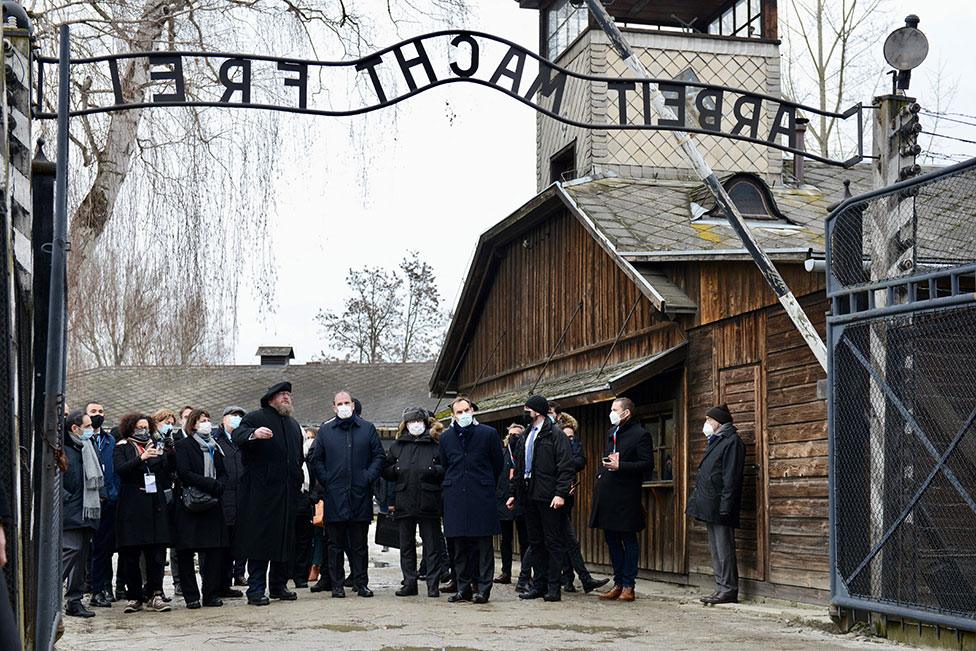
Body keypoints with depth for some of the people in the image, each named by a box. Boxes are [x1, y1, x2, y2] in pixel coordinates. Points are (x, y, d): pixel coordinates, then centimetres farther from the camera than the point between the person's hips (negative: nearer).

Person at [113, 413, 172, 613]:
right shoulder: (122, 448, 8)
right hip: (132, 505, -3)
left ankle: (154, 594, 1)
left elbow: (167, 474, 12)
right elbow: (120, 469, -10)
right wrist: (142, 458, -21)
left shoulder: (156, 446, 17)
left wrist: (167, 455, -5)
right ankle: (134, 597, 6)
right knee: (130, 555, -1)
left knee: (156, 552, -3)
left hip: (155, 506, 3)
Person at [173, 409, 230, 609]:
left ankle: (211, 594, 5)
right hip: (189, 506, -5)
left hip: (212, 505, 5)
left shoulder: (214, 447, 20)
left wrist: (219, 486, -5)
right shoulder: (183, 446, 0)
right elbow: (184, 473, -12)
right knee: (186, 554, -4)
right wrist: (212, 484, -17)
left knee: (215, 550, -1)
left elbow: (223, 473, 18)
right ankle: (191, 597, 2)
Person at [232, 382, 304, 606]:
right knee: (259, 539, -7)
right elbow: (238, 435, -20)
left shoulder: (294, 425, 21)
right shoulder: (255, 418, 0)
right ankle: (256, 589, -4)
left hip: (287, 493, 7)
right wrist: (254, 434, -41)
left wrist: (297, 484, 17)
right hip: (261, 492, -7)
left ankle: (279, 586, 18)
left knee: (285, 540, 9)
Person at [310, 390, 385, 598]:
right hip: (334, 496, 0)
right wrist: (326, 482, -2)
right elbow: (316, 460, 10)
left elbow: (379, 456, 9)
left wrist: (369, 477, -3)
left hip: (360, 495, 0)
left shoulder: (367, 429, 9)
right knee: (336, 543, 3)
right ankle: (337, 584, 8)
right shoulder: (325, 430, 8)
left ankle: (361, 583, 11)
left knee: (360, 543, 5)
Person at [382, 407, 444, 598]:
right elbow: (386, 471, 14)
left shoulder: (435, 446, 5)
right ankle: (409, 583, 14)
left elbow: (446, 470, 4)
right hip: (404, 502, 3)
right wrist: (398, 469, -4)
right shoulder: (397, 446, 12)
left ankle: (433, 585, 4)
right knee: (406, 546, 8)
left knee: (431, 546, 0)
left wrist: (433, 470, -14)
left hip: (428, 503, -3)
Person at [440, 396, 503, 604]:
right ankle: (463, 588, 12)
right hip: (455, 497, 3)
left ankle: (483, 588, 1)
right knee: (459, 545, 5)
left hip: (482, 496, -3)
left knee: (484, 544, -3)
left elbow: (498, 463, 9)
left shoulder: (488, 434, 0)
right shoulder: (446, 437, 9)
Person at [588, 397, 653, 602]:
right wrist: (602, 473, 12)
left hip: (626, 495, -8)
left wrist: (620, 466, -19)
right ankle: (618, 583, 20)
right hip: (607, 494, 8)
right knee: (612, 540, 12)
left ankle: (628, 586, 4)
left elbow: (648, 465, -14)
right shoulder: (611, 432, 16)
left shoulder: (640, 435, -8)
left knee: (629, 541, -1)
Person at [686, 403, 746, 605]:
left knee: (724, 549, -7)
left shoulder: (732, 442, -10)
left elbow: (731, 478, -17)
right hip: (710, 507, 10)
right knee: (716, 549, 11)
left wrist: (725, 507, -22)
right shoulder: (716, 442, 20)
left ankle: (729, 590, -5)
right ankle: (722, 588, 15)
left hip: (719, 507, -10)